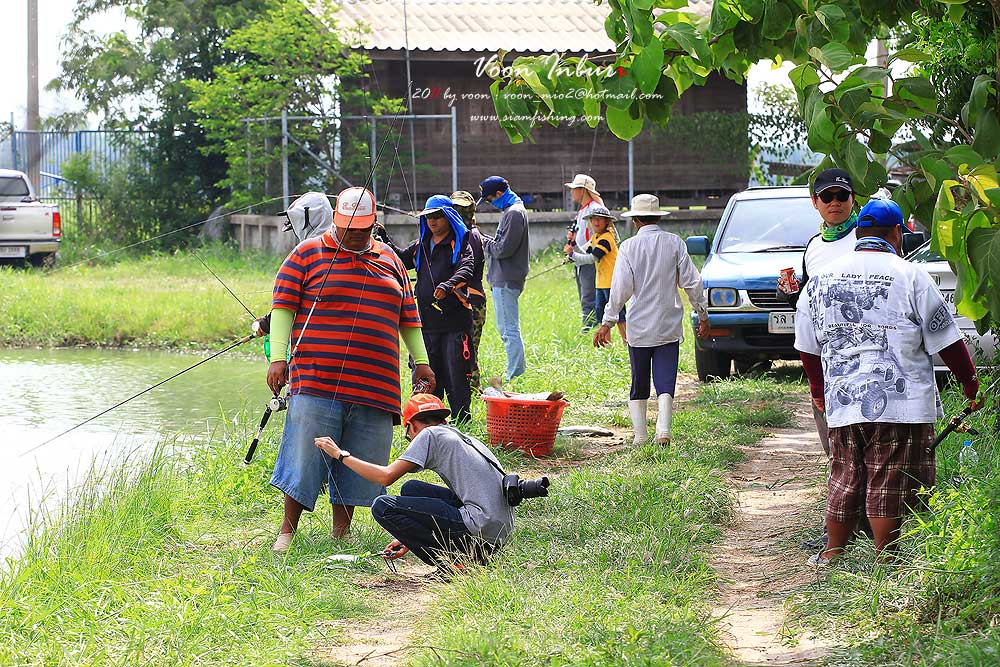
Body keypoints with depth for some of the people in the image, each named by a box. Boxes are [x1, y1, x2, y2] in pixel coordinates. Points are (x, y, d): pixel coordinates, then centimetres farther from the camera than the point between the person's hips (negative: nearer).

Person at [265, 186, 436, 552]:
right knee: (305, 455, -6)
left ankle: (342, 533, 14)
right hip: (316, 383, -4)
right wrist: (278, 358, -9)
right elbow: (283, 307, 0)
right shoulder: (308, 254, 5)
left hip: (375, 385, 4)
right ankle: (287, 531, 3)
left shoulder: (389, 260, 18)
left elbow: (408, 316, 25)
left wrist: (421, 361, 21)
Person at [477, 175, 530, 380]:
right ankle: (518, 373, 20)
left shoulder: (514, 213, -15)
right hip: (503, 280, 11)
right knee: (507, 329, 15)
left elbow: (504, 249, -19)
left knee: (509, 330, -9)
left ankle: (515, 376, -9)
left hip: (506, 282, -11)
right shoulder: (512, 211, 18)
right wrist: (487, 240, 8)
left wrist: (484, 242, -5)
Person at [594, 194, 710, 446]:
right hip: (669, 326, 1)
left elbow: (621, 288, -8)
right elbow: (691, 281, 1)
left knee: (639, 384, 10)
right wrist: (703, 314, 11)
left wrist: (607, 323, -3)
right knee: (666, 382, 0)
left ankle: (640, 435, 10)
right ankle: (663, 430, -18)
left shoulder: (629, 246, -5)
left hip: (639, 326, -1)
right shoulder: (675, 243, -1)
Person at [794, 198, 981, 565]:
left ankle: (832, 555, 23)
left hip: (842, 402, 5)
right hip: (900, 403, -4)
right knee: (889, 485, 0)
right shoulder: (909, 276, -4)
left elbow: (807, 345, 18)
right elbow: (945, 340, -1)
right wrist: (970, 384, 13)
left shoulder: (821, 278, 10)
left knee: (845, 480, 15)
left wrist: (818, 390, 33)